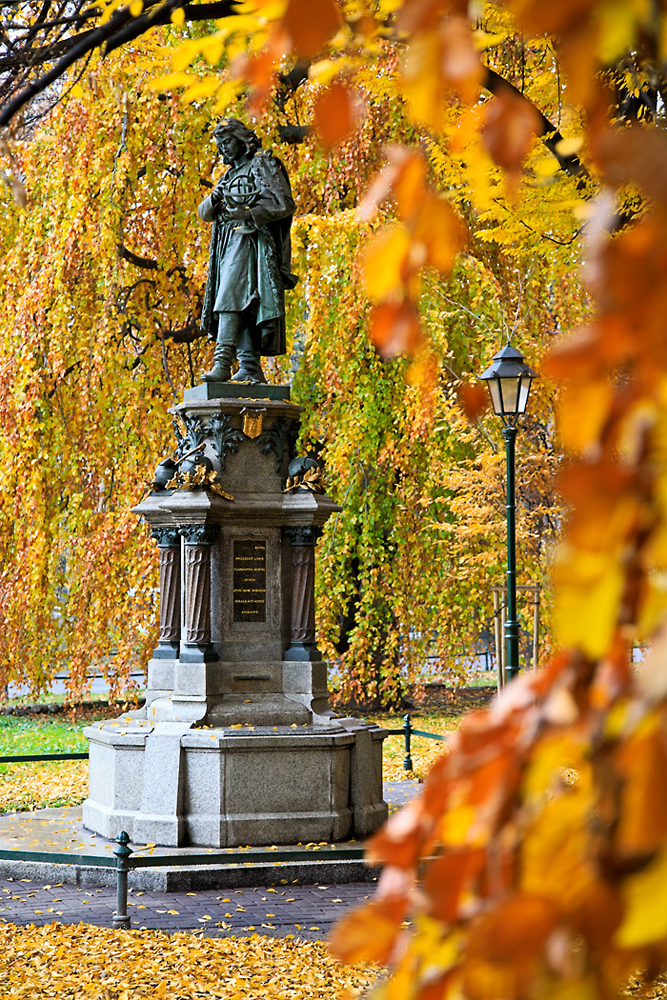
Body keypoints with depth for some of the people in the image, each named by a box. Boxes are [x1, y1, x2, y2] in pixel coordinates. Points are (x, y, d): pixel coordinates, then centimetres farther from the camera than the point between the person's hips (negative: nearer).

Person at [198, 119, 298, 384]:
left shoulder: (262, 165, 1)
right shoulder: (229, 175, 27)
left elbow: (283, 204, -11)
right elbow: (204, 213, 21)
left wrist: (244, 213, -19)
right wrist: (214, 200, -3)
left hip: (249, 240, -9)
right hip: (228, 246, 9)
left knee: (230, 298, -21)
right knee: (240, 307, 3)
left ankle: (222, 363, -32)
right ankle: (250, 368, 1)